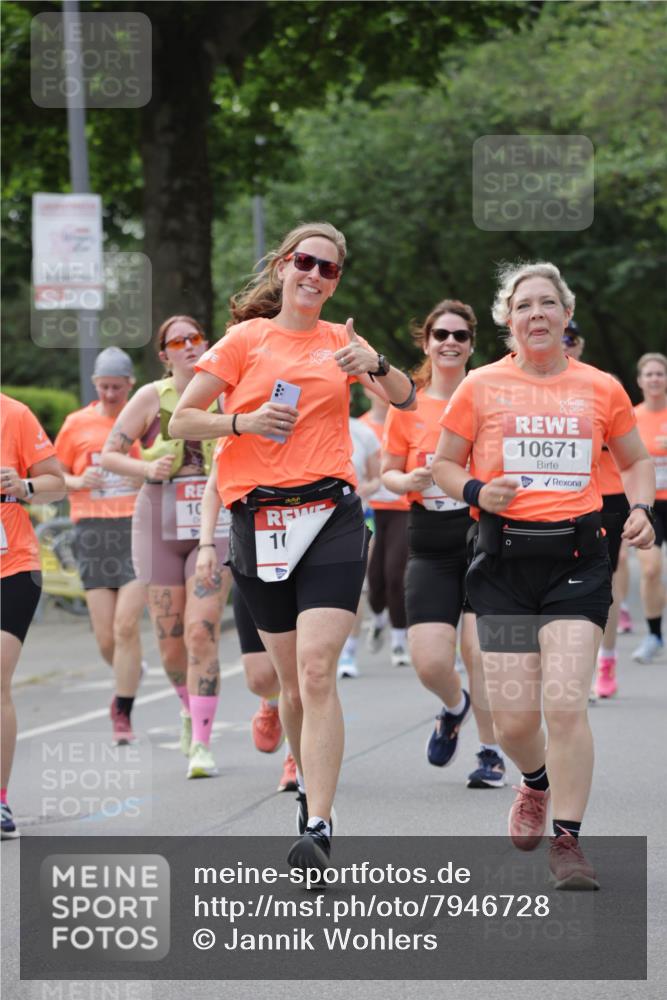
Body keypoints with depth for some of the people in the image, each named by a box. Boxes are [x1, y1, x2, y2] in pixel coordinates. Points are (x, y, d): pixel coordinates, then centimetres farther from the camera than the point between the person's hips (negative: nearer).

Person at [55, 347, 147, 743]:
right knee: (106, 637, 0)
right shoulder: (77, 424, 9)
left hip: (139, 528, -2)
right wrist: (77, 482, -5)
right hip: (94, 532, 2)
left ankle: (123, 714, -2)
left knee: (127, 624, -13)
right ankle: (130, 673, 33)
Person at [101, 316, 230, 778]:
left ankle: (202, 742, -12)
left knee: (202, 632, -14)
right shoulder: (151, 397, 1)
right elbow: (109, 454, 4)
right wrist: (147, 469, -13)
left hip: (215, 525, -1)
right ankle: (191, 707, 37)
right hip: (160, 527, 1)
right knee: (170, 642, 6)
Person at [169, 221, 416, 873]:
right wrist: (244, 422, -12)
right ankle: (307, 783, 35)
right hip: (258, 519, 1)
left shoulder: (340, 341, 12)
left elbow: (405, 401, 10)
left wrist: (375, 365, -9)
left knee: (317, 670, -15)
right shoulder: (246, 339, 6)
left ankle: (318, 830, -21)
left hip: (331, 515, -1)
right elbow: (181, 420, 5)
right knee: (291, 677, 8)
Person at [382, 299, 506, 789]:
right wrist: (408, 482, -9)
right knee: (430, 662, -7)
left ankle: (491, 754, 9)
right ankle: (455, 707, 29)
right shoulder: (407, 407, 5)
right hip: (430, 547, 2)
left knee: (481, 650, -8)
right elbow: (389, 471, 12)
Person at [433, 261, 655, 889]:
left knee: (565, 703, -14)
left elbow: (635, 462, 19)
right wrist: (477, 493, -9)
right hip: (505, 556, 0)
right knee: (514, 717, -2)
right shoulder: (482, 388, 3)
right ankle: (536, 783, 34)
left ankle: (567, 842, -2)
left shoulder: (601, 389, 6)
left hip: (577, 557, 0)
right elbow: (444, 465, 11)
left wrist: (640, 509, 0)